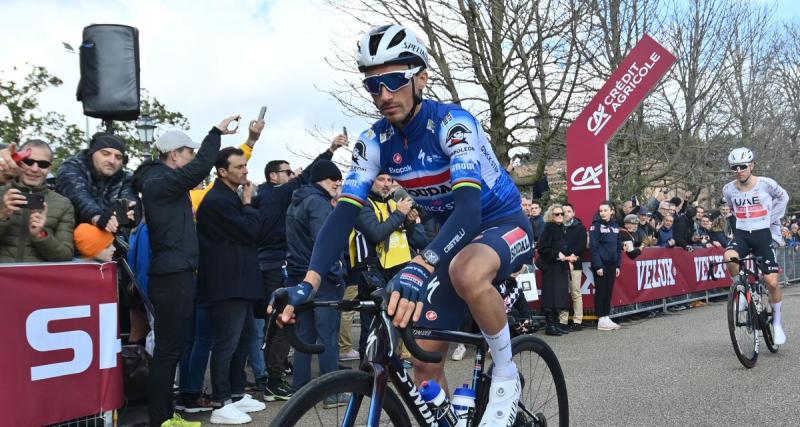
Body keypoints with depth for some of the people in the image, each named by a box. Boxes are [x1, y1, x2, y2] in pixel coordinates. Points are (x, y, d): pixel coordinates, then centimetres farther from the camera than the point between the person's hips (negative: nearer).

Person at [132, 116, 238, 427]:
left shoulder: (165, 181, 19)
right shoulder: (159, 181, -13)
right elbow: (199, 169, -23)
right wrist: (216, 132, -17)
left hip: (176, 275, 10)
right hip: (172, 276, -10)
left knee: (171, 349, 14)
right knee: (168, 350, -7)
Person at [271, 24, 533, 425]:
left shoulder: (452, 123, -26)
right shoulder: (374, 141, -9)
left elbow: (469, 206, -39)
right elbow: (344, 212, -17)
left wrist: (419, 268, -56)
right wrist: (309, 281, -33)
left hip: (504, 223, -6)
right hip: (454, 238, 6)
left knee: (467, 273, -40)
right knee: (425, 360, -1)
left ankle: (506, 375, -15)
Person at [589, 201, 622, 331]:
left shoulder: (615, 226, 11)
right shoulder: (596, 225, -7)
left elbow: (618, 247, 13)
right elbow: (594, 247, -12)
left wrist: (618, 265, 7)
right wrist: (598, 266, -17)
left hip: (612, 264, 6)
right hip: (600, 264, -5)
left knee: (609, 291, 9)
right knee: (600, 291, -1)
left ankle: (607, 317, 17)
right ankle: (601, 320, 4)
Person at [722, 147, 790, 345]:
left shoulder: (766, 184, -10)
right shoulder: (728, 189, -2)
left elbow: (783, 197, 10)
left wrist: (773, 219, 9)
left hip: (763, 234, -2)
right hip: (741, 234, 2)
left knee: (772, 282, -7)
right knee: (729, 258, -32)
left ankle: (777, 322, 17)